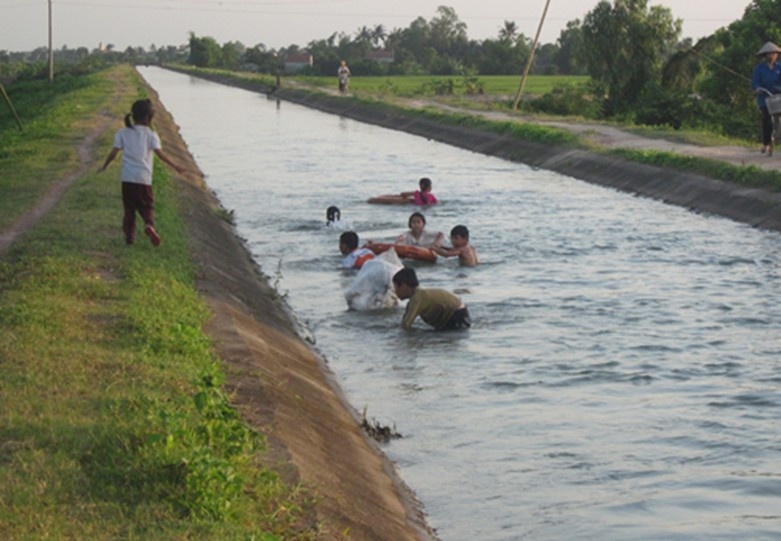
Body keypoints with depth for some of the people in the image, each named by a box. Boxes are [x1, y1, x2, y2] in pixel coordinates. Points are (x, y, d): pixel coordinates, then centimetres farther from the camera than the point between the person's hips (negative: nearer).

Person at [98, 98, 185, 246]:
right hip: (144, 178, -2)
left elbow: (113, 153, 1)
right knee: (147, 206, 8)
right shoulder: (151, 135, -3)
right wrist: (175, 167, -4)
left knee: (129, 208, 13)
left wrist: (104, 166, 16)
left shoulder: (123, 133, 3)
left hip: (127, 178, 2)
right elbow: (160, 154, -10)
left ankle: (129, 234, 8)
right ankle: (149, 224, -21)